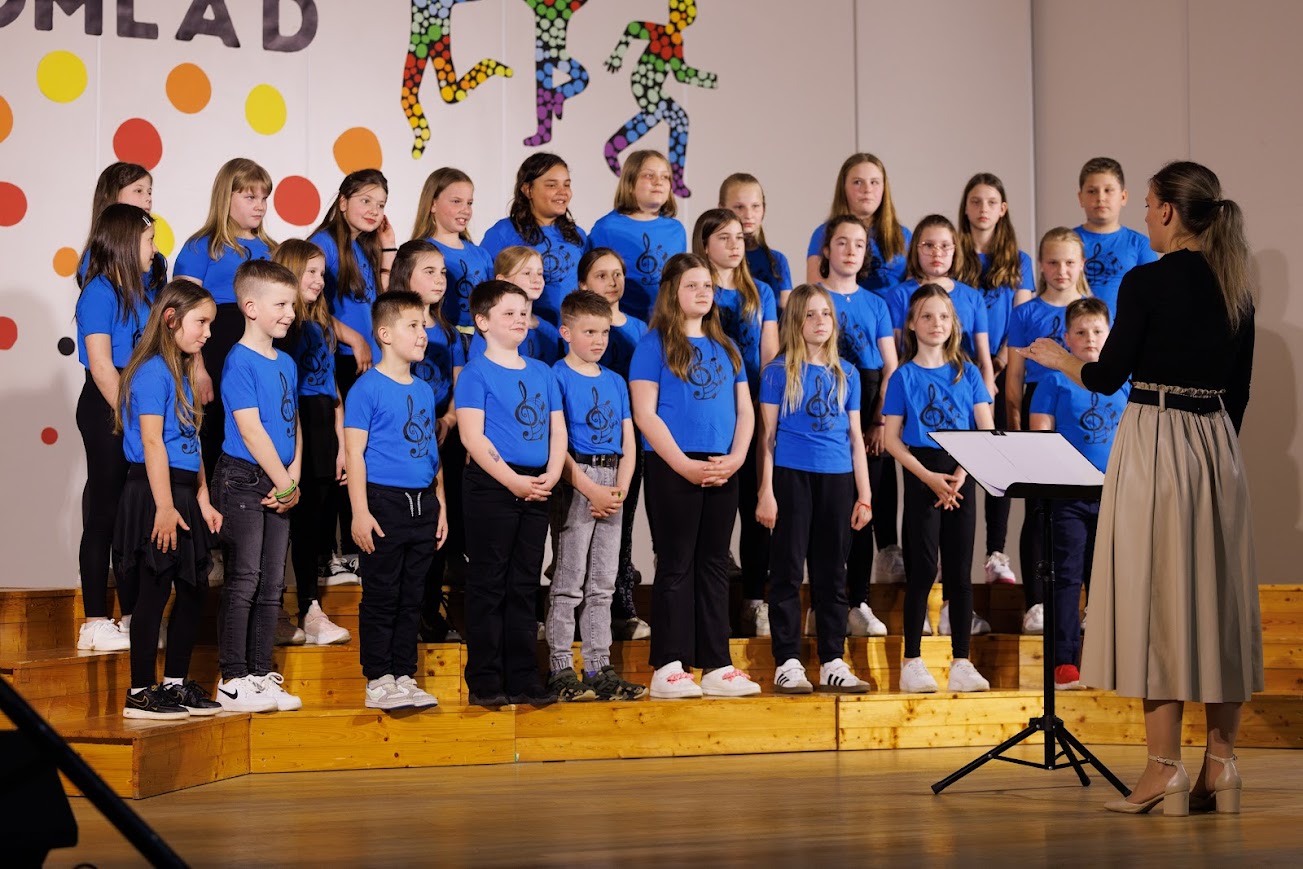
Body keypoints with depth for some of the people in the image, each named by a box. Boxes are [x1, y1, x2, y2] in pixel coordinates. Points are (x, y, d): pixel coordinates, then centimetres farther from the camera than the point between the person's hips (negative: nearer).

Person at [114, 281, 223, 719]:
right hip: (155, 492, -10)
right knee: (154, 592, -4)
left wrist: (202, 500, 16)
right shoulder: (153, 371, -13)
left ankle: (176, 684, 21)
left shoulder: (180, 372, 16)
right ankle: (140, 693, 2)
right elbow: (151, 441, -18)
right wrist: (165, 506, -21)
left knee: (193, 590, 12)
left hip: (182, 493, 10)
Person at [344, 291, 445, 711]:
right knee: (381, 597, -2)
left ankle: (404, 677, 17)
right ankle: (378, 681, 3)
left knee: (412, 597, 10)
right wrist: (360, 511, -16)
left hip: (423, 504, 7)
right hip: (385, 502, -7)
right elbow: (354, 452, -10)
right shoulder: (368, 388, -7)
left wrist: (440, 506, 16)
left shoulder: (424, 390, 14)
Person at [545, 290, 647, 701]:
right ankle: (560, 669, -1)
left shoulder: (615, 382, 15)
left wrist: (621, 486, -3)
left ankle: (599, 668, 13)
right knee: (569, 582, -5)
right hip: (574, 483, -6)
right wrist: (591, 489, -16)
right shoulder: (557, 377, -5)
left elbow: (628, 442, 14)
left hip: (611, 487, 6)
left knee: (602, 584, 9)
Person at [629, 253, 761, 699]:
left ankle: (717, 667, 11)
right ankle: (669, 668, -1)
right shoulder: (654, 344, -2)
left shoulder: (725, 347, 15)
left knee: (714, 565, 8)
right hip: (672, 468, -5)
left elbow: (744, 410, 14)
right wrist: (684, 464, -16)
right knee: (676, 565, -3)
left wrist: (735, 458, -3)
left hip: (722, 472, 5)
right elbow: (645, 414, -9)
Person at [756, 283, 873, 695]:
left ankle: (832, 663, 12)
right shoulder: (779, 371, 1)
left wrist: (864, 495, 10)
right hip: (791, 476, -4)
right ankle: (788, 664, 2)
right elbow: (768, 434, 0)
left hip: (836, 478, 4)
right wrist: (766, 491, -7)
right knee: (787, 572, -2)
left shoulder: (846, 374, 11)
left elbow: (855, 437, 14)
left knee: (832, 575, 7)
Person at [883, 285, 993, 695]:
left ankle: (961, 663, 5)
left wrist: (962, 473, -10)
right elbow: (892, 438, -1)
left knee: (960, 571, 3)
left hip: (962, 478, 2)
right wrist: (929, 477, -12)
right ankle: (912, 662, 0)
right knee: (923, 568, -5)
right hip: (922, 478, -2)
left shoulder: (967, 373, 9)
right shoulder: (904, 376, 3)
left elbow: (987, 432, 5)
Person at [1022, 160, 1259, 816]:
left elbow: (1108, 376, -7)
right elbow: (1238, 389, 13)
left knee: (1156, 596, -4)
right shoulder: (1234, 288, 9)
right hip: (1218, 444, 7)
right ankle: (1220, 764, 9)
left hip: (1155, 441, -7)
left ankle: (1165, 769, -5)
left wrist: (1057, 360, 12)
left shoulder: (1146, 282, -10)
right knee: (1218, 596, 8)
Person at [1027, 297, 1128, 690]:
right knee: (1068, 576, -5)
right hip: (1068, 494, -3)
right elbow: (1039, 436, -2)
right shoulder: (1055, 381, 1)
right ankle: (1065, 662, -4)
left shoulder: (1123, 381, 11)